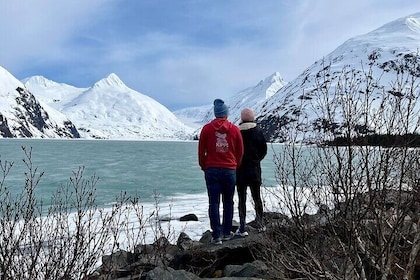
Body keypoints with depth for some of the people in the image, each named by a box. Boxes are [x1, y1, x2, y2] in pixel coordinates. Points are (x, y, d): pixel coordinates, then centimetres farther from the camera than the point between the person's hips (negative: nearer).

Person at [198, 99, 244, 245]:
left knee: (214, 203, 2)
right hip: (230, 171, 1)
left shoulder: (207, 128, -2)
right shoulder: (234, 129, 0)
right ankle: (226, 232, 19)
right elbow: (240, 151, 7)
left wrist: (204, 166, 15)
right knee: (228, 202, 14)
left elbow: (201, 151, 2)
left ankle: (216, 235, 2)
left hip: (212, 170, -1)